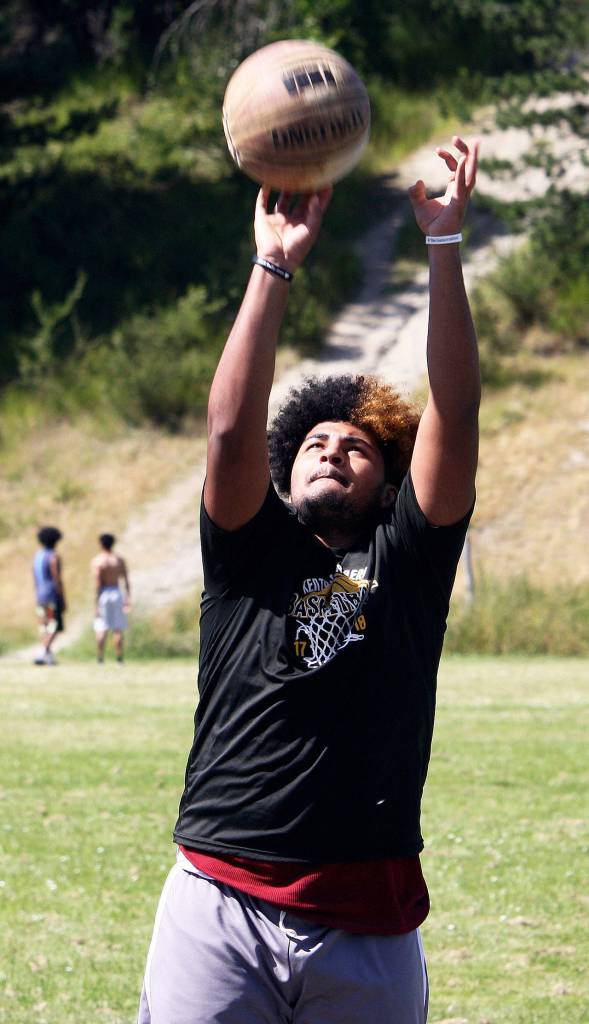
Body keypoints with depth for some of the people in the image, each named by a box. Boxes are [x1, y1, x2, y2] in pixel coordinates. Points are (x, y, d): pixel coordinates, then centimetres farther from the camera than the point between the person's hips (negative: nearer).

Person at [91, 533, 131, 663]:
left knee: (101, 629, 0)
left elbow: (97, 584, -12)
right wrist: (128, 599, 2)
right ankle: (119, 660, 1)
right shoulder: (119, 560, 4)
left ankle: (100, 660, -4)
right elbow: (126, 581, 0)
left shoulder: (96, 561, -7)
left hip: (103, 594, -2)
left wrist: (96, 604, -11)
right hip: (116, 593, 2)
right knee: (118, 630, 4)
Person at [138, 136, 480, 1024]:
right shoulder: (251, 555, 12)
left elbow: (454, 415, 2)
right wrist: (275, 267, -6)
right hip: (220, 908, 0)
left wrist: (445, 244, -4)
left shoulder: (407, 560, 11)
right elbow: (232, 429, -3)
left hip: (370, 925, 0)